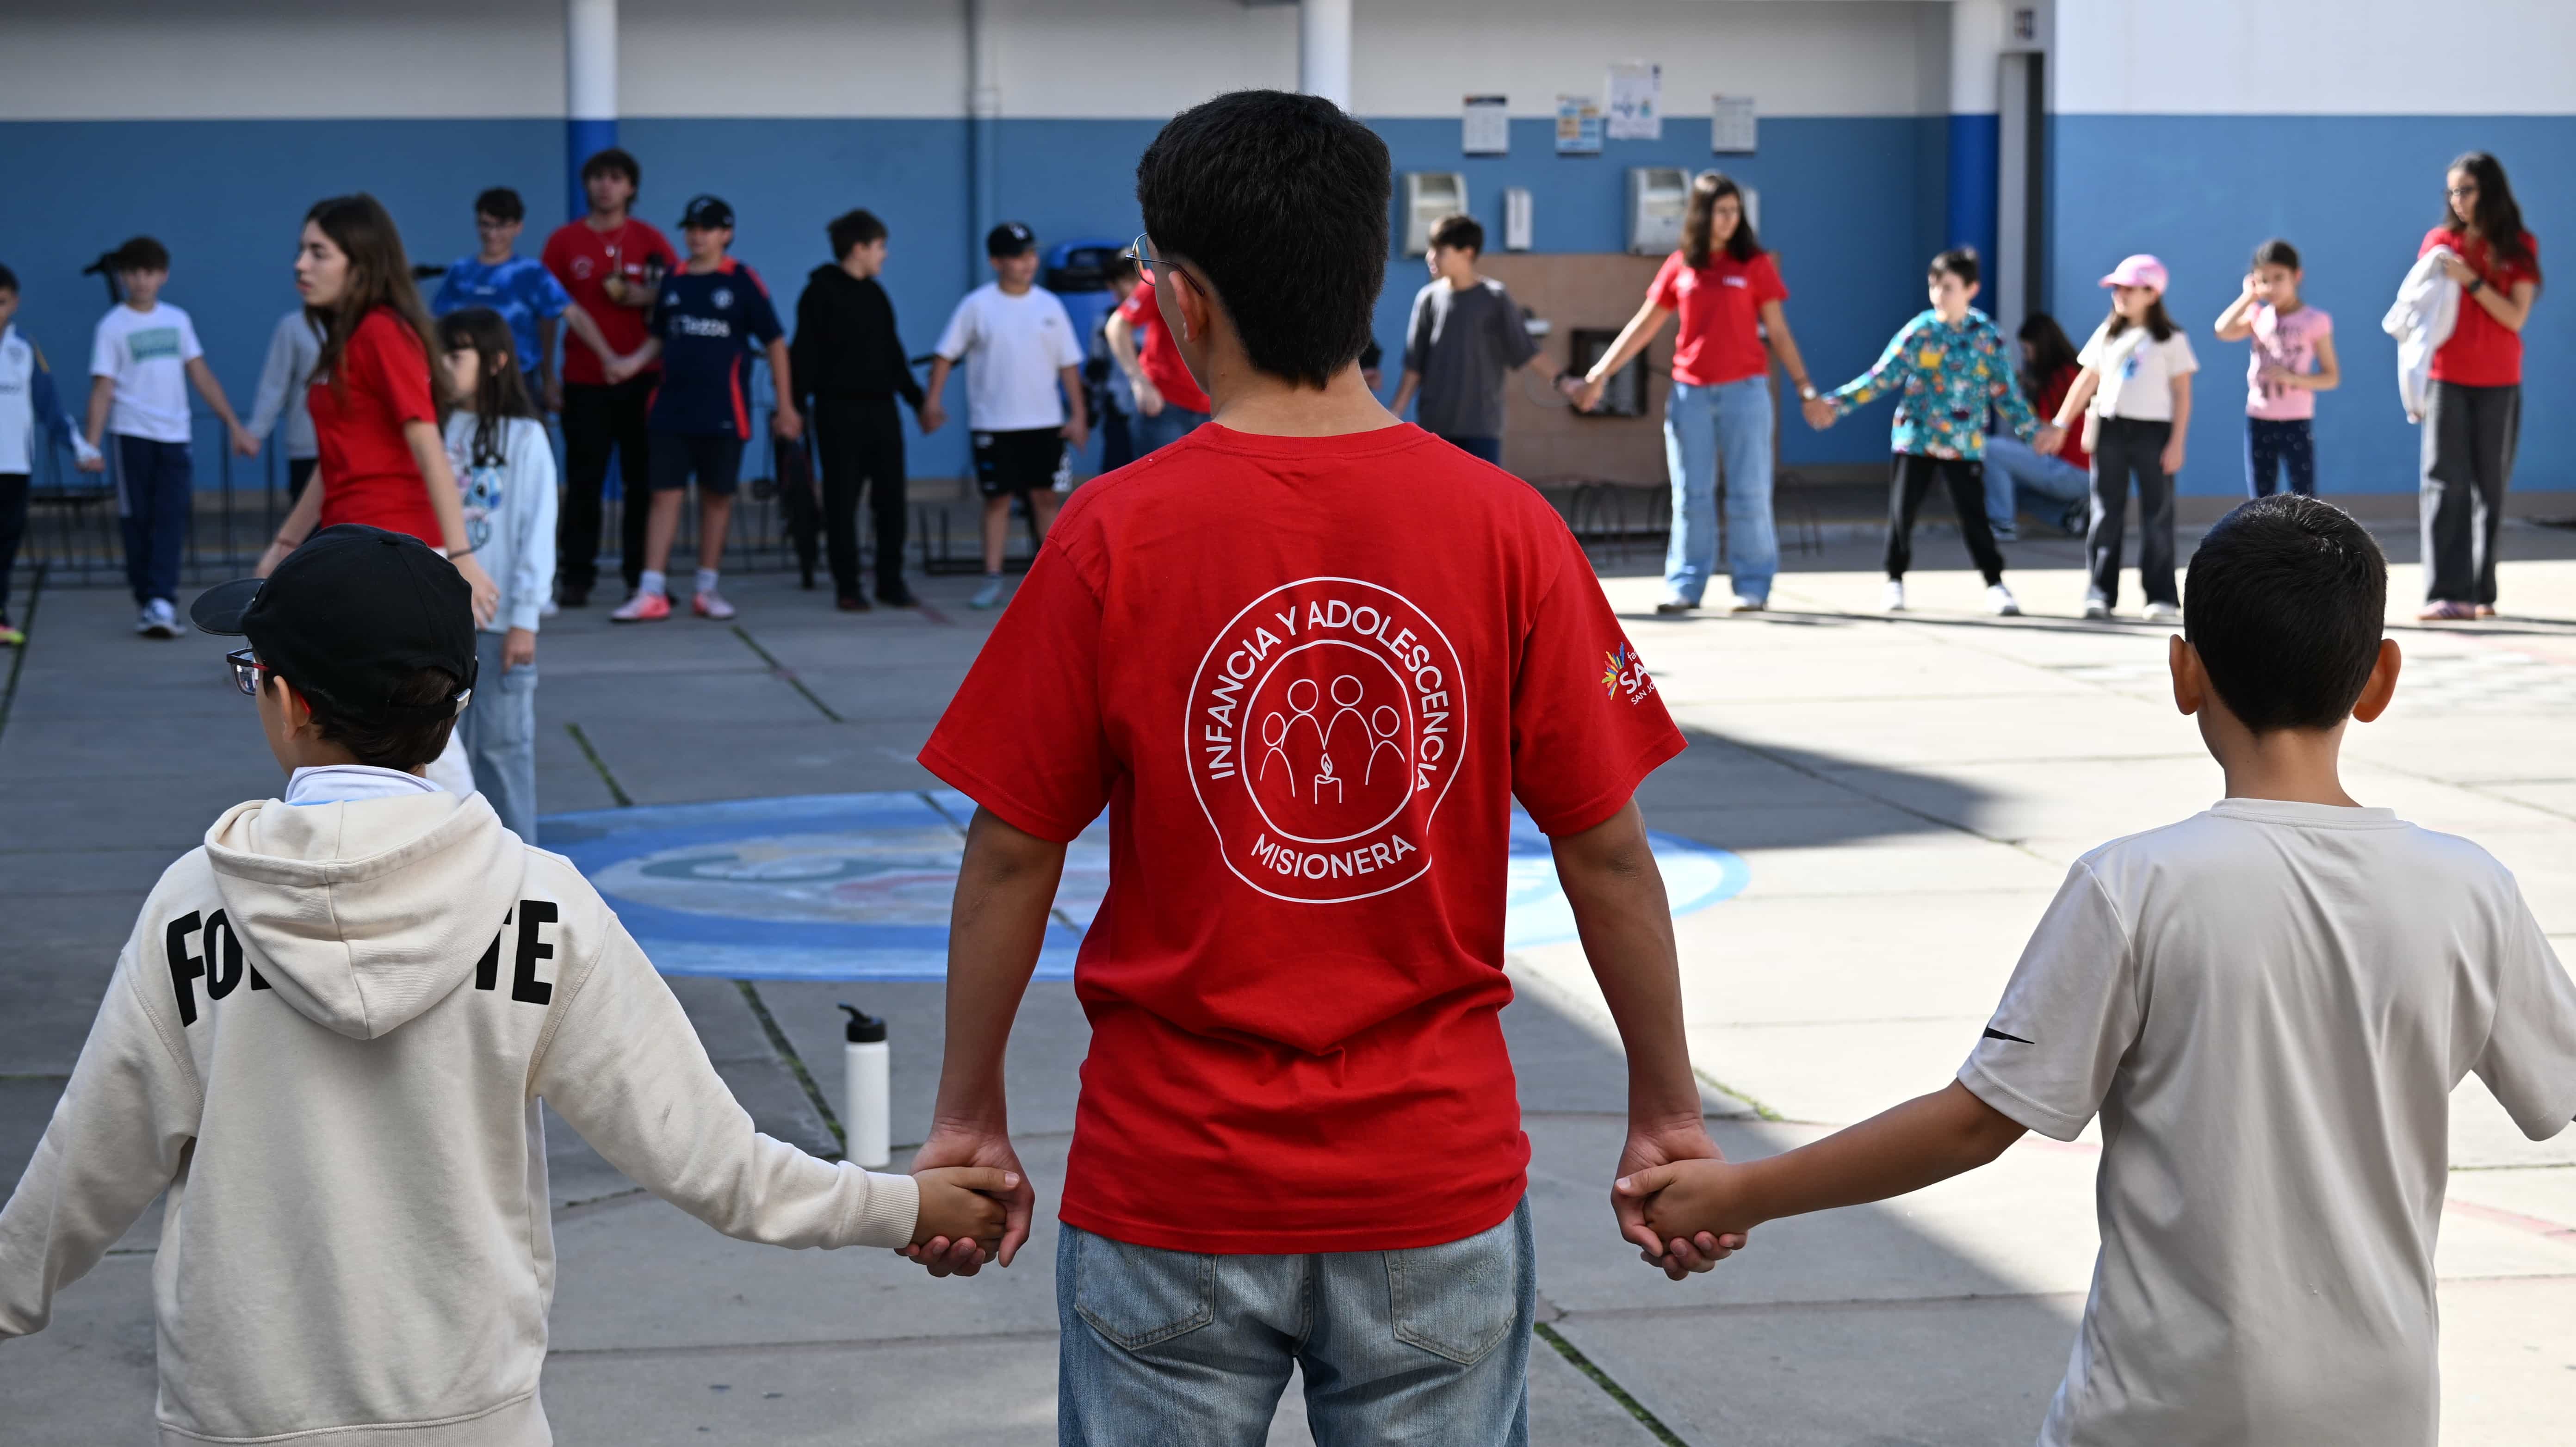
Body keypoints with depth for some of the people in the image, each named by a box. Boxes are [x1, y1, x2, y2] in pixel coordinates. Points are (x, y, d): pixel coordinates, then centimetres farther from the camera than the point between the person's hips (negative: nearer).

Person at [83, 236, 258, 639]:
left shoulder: (177, 320, 10)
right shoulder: (112, 327, -1)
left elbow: (201, 376, 13)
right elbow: (103, 388, -5)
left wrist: (235, 426, 10)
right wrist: (92, 444, -14)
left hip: (175, 437, 2)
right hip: (132, 435, -2)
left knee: (172, 518, -10)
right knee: (138, 522, 2)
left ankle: (162, 601, -15)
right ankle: (147, 603, 10)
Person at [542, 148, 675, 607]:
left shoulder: (649, 241, 6)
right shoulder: (564, 241, 5)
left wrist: (643, 296, -14)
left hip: (641, 378, 0)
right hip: (584, 380, 0)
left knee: (643, 480, 2)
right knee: (583, 483, -1)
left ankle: (642, 574, 9)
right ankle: (576, 577, 4)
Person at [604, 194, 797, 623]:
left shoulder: (742, 281, -3)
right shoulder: (673, 282, 8)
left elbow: (775, 342, -1)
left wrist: (786, 406, -2)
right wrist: (633, 363, -2)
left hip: (723, 412, -3)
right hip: (671, 409, 3)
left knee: (717, 496, 6)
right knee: (665, 494, -1)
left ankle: (708, 589, 17)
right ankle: (651, 594, -3)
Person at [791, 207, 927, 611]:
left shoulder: (876, 295, 14)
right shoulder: (820, 294, -5)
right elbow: (804, 355, -9)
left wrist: (918, 399, 18)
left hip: (881, 408, 6)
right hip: (839, 410, -6)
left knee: (891, 498, 4)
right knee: (842, 500, 0)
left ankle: (891, 581, 11)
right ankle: (848, 587, 5)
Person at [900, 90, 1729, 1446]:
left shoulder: (1112, 535, -10)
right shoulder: (1507, 529, -7)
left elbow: (1012, 853, -4)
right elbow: (1606, 849, -3)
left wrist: (969, 1118, 8)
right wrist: (1666, 1110, 9)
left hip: (1173, 1181, -1)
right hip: (1436, 1170, 1)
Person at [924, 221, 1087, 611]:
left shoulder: (1049, 305, 4)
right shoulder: (977, 305, -3)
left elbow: (1068, 363, 8)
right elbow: (946, 354, 0)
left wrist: (1078, 414, 3)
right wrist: (933, 401, -9)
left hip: (1044, 421, 2)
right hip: (993, 423, -2)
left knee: (1046, 497, 3)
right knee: (997, 499, 2)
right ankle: (992, 581, 5)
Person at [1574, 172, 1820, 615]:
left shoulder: (1755, 265, 1)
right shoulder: (1679, 267, 6)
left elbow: (1777, 332, 4)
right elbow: (1643, 327, 11)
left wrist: (1804, 386, 0)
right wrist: (1599, 375, 9)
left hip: (1744, 390, -2)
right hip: (1689, 392, 2)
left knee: (1749, 494, 0)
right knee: (1691, 496, 5)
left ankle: (1753, 587, 7)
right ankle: (1684, 586, 9)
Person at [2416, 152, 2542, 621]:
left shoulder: (2519, 248, 3)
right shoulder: (2439, 242, 4)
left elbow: (2516, 318, -6)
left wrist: (2470, 280, -16)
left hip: (2499, 383, 0)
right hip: (2447, 378, 0)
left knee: (2490, 488, 3)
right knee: (2445, 483, -9)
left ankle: (2482, 592, 8)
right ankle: (2446, 593, -14)